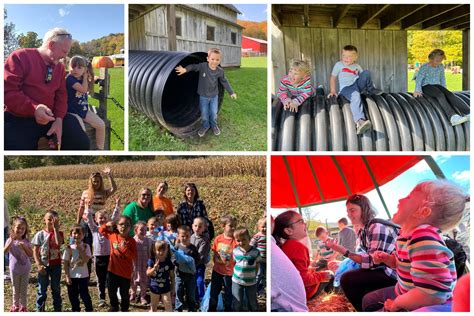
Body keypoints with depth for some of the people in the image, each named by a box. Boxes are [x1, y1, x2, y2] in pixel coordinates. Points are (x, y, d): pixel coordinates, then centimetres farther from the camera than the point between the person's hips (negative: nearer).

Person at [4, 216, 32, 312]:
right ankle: (15, 306, 29)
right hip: (14, 269, -1)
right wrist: (11, 241, -32)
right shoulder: (10, 240, -7)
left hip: (25, 269, 1)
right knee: (15, 289, 13)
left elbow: (31, 254, -7)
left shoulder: (26, 241, -3)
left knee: (24, 289, 10)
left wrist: (24, 247, -21)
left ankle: (23, 306, 23)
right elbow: (4, 252, -23)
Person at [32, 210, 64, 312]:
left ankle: (58, 309, 20)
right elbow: (35, 251, -3)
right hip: (44, 265, 0)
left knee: (56, 289, 11)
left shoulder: (59, 233, -3)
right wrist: (39, 265, -12)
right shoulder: (40, 234, -3)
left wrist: (55, 228, -25)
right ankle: (40, 309, 17)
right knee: (42, 289, 6)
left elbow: (59, 243, -26)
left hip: (56, 265, 1)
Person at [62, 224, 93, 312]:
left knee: (84, 294, 3)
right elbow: (66, 263, -2)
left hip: (83, 275, -1)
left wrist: (80, 249, -19)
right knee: (73, 296, 11)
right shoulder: (69, 248, -4)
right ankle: (76, 310, 26)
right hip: (72, 276, 2)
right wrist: (67, 276, -6)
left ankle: (90, 310, 15)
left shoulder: (86, 246, -5)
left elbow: (86, 260, -17)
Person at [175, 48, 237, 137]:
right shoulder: (202, 66, -20)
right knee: (204, 114, 8)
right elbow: (193, 66, -16)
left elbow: (224, 82, 2)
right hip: (203, 96, -1)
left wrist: (231, 92, 7)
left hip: (214, 96, 1)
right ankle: (205, 126, 35)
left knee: (213, 113, 12)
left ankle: (214, 125, 40)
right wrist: (185, 69, -37)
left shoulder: (220, 71, -11)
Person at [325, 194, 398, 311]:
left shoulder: (377, 227, -19)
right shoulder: (361, 231, 9)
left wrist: (344, 251, -30)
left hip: (394, 273, -9)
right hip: (381, 270, 9)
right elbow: (364, 255, 6)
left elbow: (373, 261, -25)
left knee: (347, 280, -16)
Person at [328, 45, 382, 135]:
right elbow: (333, 78, 12)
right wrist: (332, 91, 3)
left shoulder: (357, 67, 19)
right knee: (355, 96, -39)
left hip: (358, 84, 4)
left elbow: (363, 78, 21)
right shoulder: (339, 65, 12)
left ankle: (372, 90, 7)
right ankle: (359, 121, -60)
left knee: (366, 73, -19)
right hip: (346, 88, -4)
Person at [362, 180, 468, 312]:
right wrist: (386, 258, -2)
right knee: (368, 300, 25)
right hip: (404, 293, 10)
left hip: (420, 307, -10)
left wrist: (397, 303, -22)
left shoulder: (424, 240, -34)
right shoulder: (407, 233, 0)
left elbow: (432, 295, -38)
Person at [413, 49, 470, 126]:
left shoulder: (441, 67, 11)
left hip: (437, 85, 5)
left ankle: (468, 113, -40)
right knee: (440, 95, -34)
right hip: (426, 86, -5)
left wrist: (444, 90, 17)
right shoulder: (424, 67, -6)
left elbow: (442, 78, 22)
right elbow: (419, 79, -10)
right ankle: (452, 117, -54)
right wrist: (417, 90, -19)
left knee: (449, 94, -24)